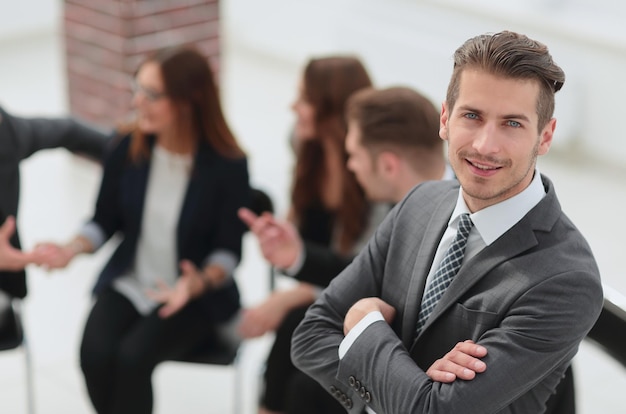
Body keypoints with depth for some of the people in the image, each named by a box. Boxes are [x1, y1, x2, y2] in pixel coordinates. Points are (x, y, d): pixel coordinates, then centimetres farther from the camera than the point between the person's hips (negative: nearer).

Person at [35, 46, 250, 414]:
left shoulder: (228, 166, -17)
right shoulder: (128, 150, -7)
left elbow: (228, 249, -11)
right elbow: (105, 221, 5)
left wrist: (200, 281, -31)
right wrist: (72, 249, -14)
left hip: (196, 294, -3)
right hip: (128, 284, 4)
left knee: (132, 357, -26)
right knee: (94, 353, -23)